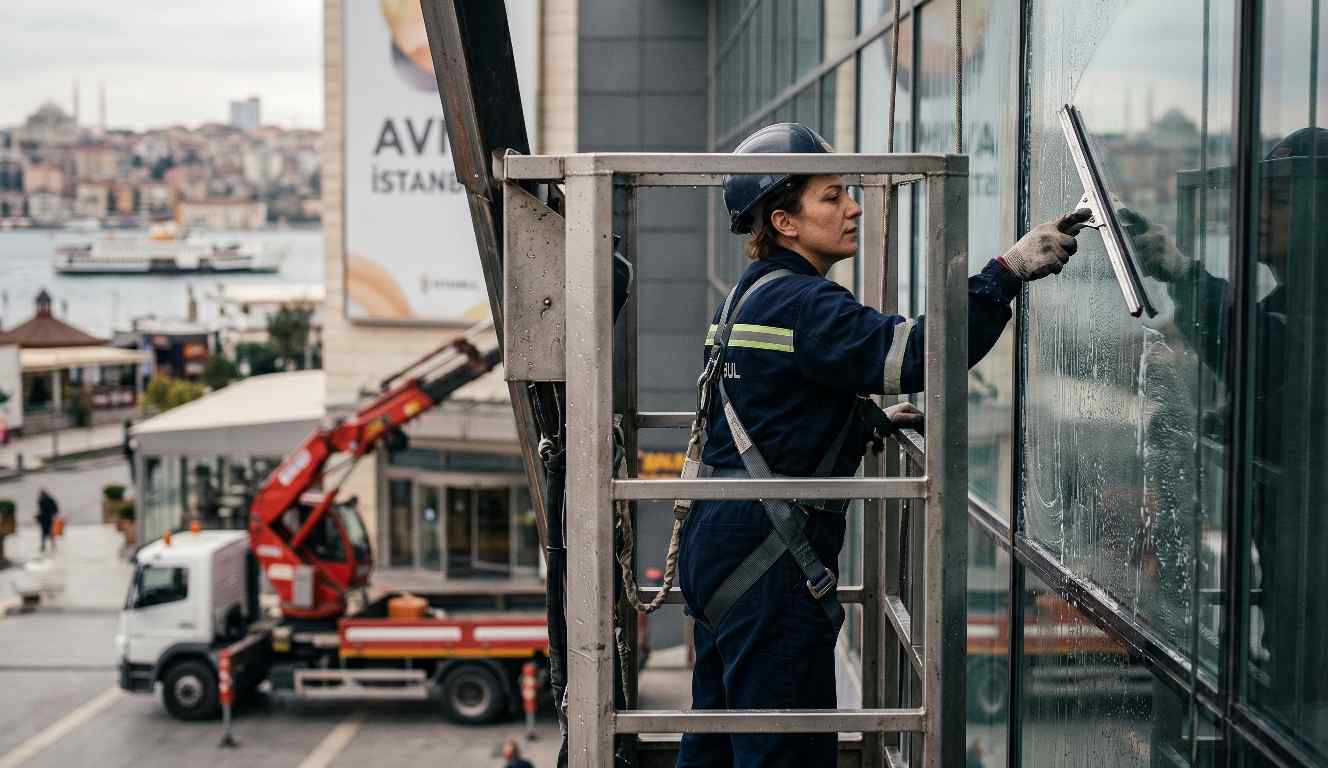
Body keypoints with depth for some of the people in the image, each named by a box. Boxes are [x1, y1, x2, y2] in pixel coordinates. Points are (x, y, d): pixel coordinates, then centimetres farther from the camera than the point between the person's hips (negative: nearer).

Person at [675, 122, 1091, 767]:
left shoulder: (753, 294, 16)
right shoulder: (799, 304, -17)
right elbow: (916, 352, -30)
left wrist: (874, 421, 19)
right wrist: (1009, 270, -29)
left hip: (718, 544, 11)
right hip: (767, 564, -11)